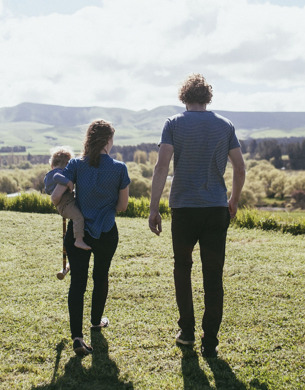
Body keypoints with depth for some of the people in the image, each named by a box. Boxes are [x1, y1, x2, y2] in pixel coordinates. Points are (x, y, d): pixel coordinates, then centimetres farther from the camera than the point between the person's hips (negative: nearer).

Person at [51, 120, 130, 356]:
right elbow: (122, 206, -3)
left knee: (77, 281, 1)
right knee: (101, 276, 21)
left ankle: (77, 335, -12)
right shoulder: (119, 168, -9)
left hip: (77, 232, 0)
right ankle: (97, 321, 41)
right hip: (107, 233, 0)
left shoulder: (76, 165, -7)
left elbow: (56, 196, -13)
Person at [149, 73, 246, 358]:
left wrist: (154, 209, -10)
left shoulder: (174, 124, -1)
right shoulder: (225, 126, 5)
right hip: (217, 209, 1)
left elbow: (161, 167, -11)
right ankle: (210, 342, 8)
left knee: (182, 268, 19)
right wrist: (234, 201, 18)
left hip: (184, 208, -1)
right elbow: (240, 168, 4)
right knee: (213, 277, 5)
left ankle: (186, 331, 22)